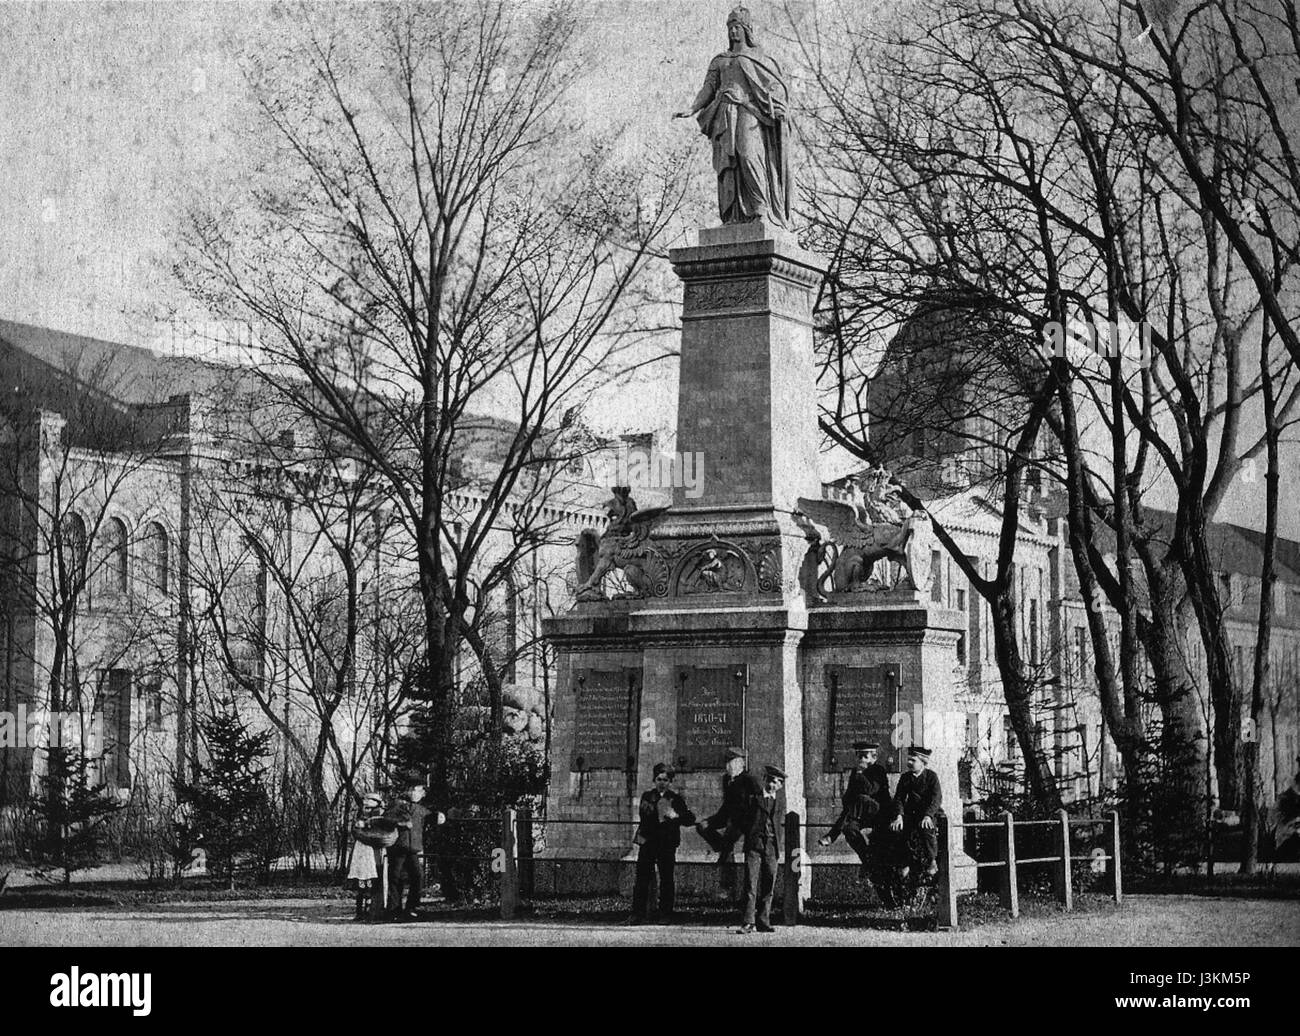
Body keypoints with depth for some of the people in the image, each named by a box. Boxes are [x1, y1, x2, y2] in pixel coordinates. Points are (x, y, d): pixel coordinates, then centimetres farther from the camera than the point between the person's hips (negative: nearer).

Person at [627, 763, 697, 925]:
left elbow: (690, 819, 1)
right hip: (648, 842, 1)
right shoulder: (647, 796, 12)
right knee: (642, 878, -3)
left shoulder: (676, 799, 7)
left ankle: (665, 915, 7)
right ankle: (638, 914, -1)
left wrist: (675, 817, -16)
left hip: (667, 844, -1)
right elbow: (644, 815, -1)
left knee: (666, 879, 1)